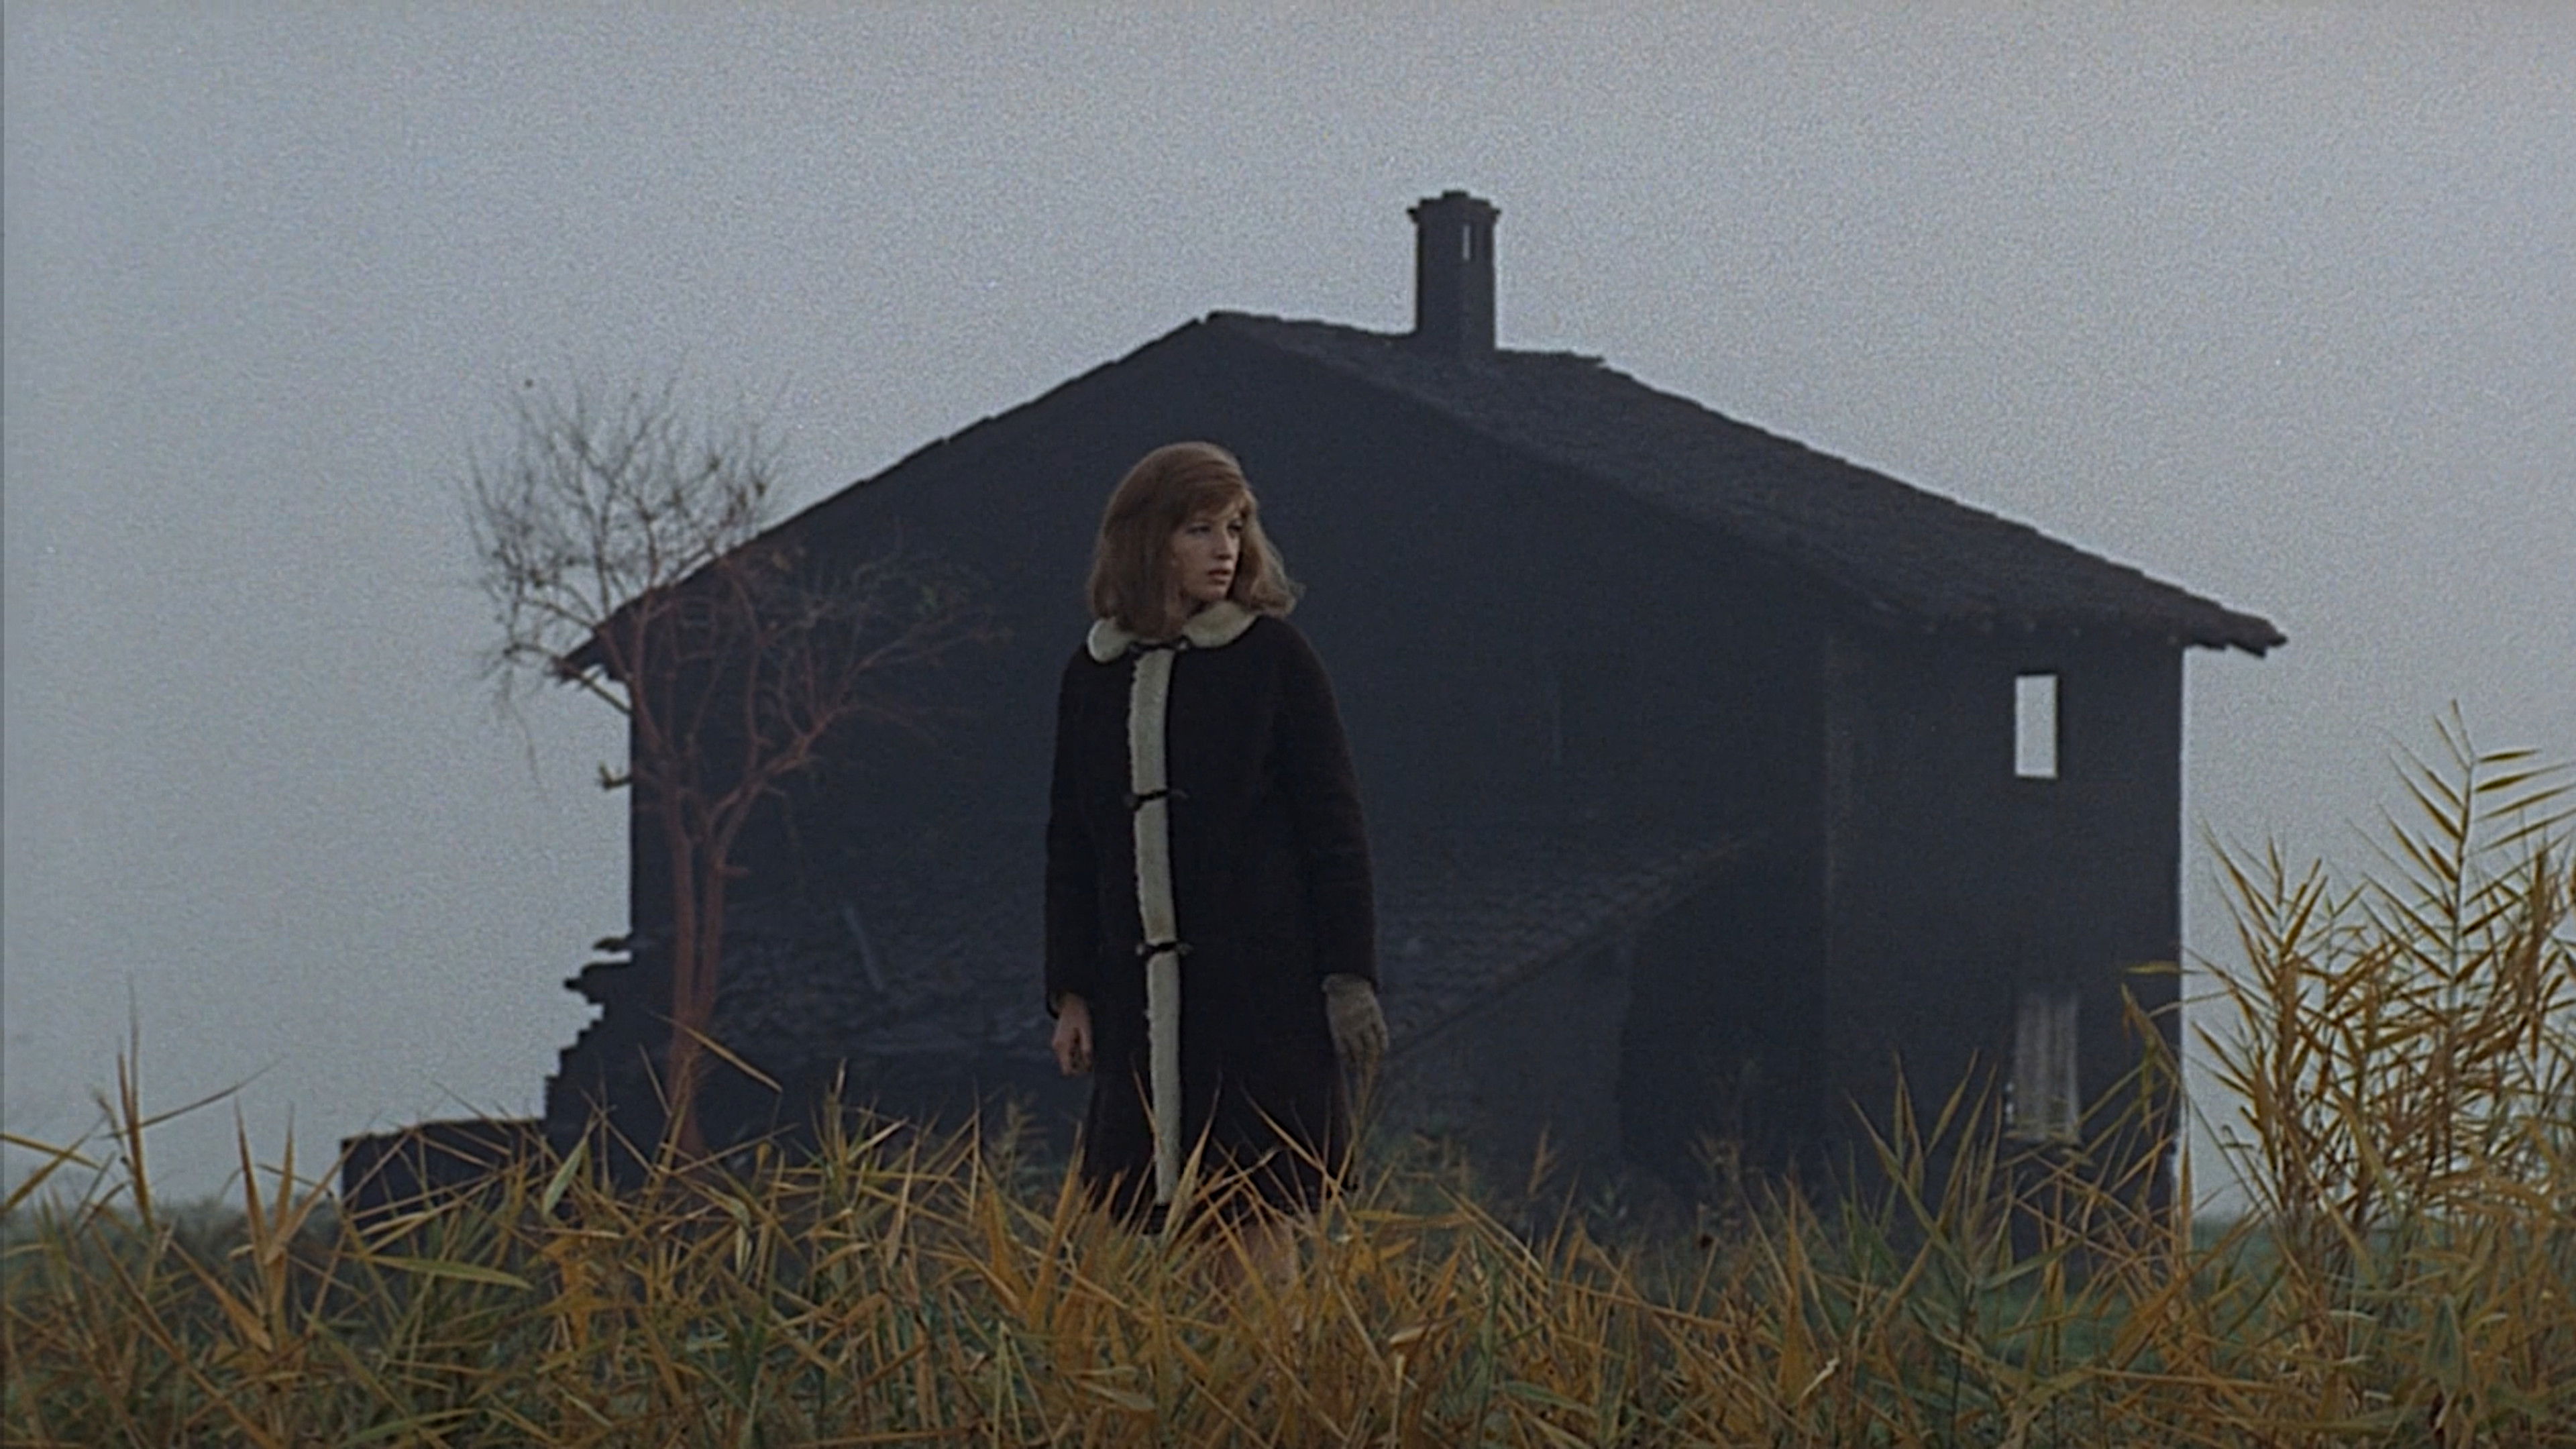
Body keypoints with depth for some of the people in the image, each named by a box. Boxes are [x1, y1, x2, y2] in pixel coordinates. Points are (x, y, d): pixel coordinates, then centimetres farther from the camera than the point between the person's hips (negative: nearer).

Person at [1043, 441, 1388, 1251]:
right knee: (1178, 1219, 2)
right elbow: (1071, 841, 15)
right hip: (1143, 991, 4)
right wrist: (1070, 993, 10)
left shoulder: (1273, 659, 0)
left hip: (1264, 983, -4)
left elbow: (1333, 825, -1)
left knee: (1261, 1214, -6)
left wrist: (1349, 978, -6)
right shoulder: (1094, 676, 10)